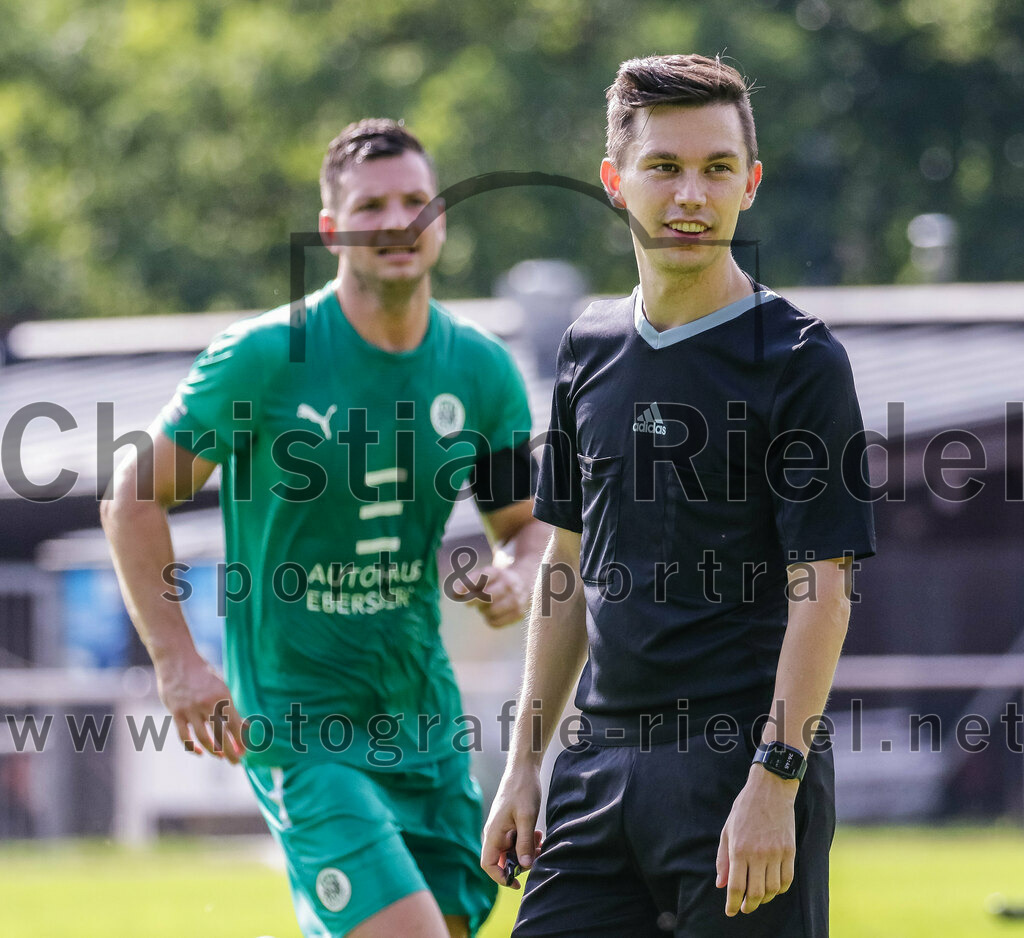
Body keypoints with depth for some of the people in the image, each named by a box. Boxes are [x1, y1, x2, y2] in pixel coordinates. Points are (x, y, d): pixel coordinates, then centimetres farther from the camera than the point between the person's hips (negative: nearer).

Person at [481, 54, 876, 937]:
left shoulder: (799, 360, -6)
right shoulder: (591, 348, 12)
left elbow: (822, 592, -11)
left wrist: (774, 782, -18)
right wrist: (525, 762, 15)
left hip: (740, 764, -6)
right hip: (602, 765, 6)